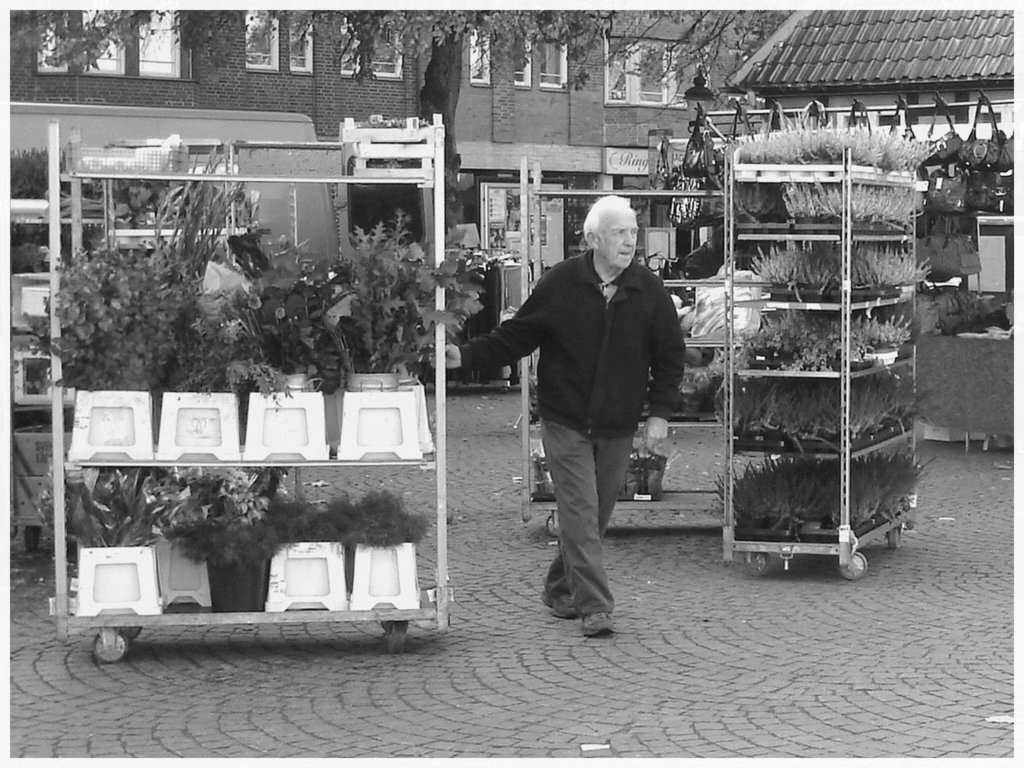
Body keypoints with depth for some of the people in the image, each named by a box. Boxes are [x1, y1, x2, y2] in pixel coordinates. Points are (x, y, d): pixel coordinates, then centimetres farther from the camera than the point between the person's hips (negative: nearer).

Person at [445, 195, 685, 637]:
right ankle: (593, 606, -8)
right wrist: (467, 356, -7)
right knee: (580, 513, -9)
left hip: (618, 428, 3)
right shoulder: (560, 284, -6)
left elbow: (670, 356, 6)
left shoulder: (650, 292, -1)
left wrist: (659, 413, -1)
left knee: (595, 517, 12)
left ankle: (561, 590, 32)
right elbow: (516, 336, 2)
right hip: (565, 422, -3)